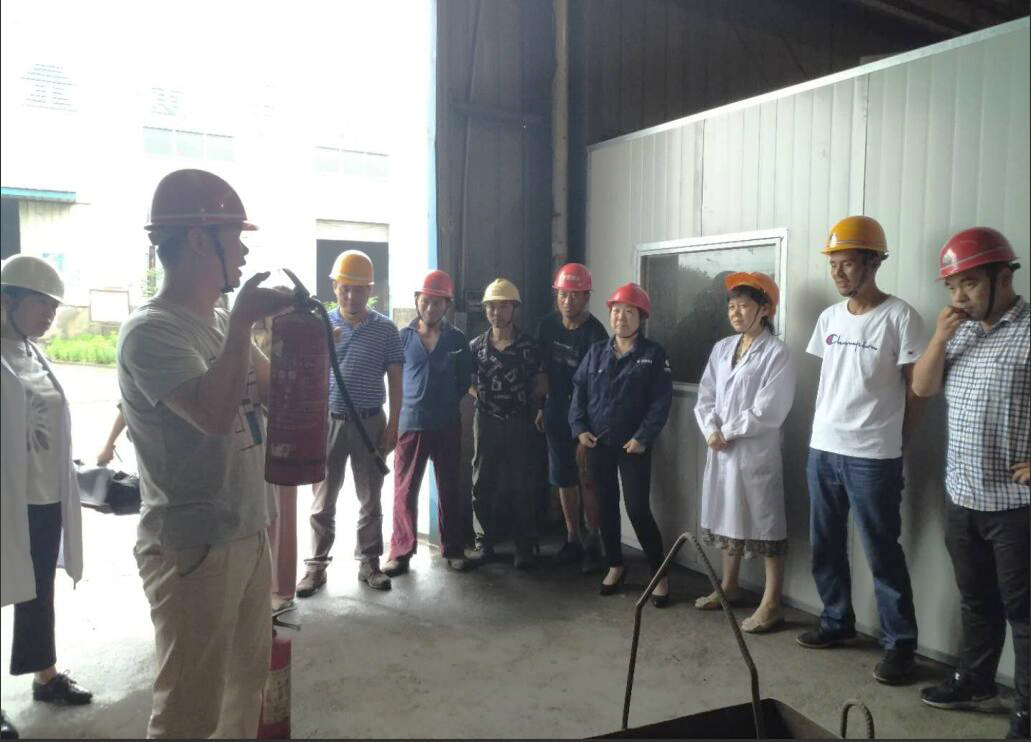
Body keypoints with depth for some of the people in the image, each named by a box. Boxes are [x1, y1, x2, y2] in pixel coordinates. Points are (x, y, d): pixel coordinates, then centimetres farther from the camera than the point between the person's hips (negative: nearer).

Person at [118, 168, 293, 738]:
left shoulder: (221, 324, 9)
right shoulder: (150, 331, -17)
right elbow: (215, 414, -30)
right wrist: (243, 321, -24)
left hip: (249, 535, 8)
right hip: (193, 549, -8)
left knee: (247, 681, 22)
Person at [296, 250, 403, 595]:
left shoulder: (386, 329, 1)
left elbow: (395, 381, 3)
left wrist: (393, 425, -3)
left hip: (370, 422, 0)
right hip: (329, 420, 0)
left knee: (370, 498, 9)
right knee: (323, 500, 7)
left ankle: (369, 562, 20)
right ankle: (316, 565, 16)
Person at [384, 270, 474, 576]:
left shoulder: (457, 339, 3)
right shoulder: (403, 337, 3)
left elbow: (464, 380, 7)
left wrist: (445, 402, 2)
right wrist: (405, 408, 4)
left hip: (447, 425, 0)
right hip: (410, 423, 0)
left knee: (450, 489, 8)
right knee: (404, 490, 3)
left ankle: (453, 548, 21)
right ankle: (401, 552, 13)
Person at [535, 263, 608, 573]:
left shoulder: (594, 333, -16)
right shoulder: (547, 325, 1)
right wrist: (541, 407, 14)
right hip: (556, 414, 5)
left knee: (587, 478, -2)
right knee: (563, 479, 12)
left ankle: (592, 541, 13)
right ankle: (572, 539, 25)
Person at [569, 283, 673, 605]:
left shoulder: (653, 354, -3)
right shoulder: (596, 351, 8)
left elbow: (661, 401, -8)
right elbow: (579, 390, 8)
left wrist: (643, 437, -14)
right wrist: (579, 427, -4)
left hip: (633, 445, -4)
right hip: (597, 443, 4)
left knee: (638, 509, -5)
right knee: (606, 505, 12)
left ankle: (660, 574, 11)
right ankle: (615, 566, 29)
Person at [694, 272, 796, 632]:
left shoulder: (777, 353, -10)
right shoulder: (721, 348, 9)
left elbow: (768, 411, -16)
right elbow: (705, 396, 7)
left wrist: (728, 432, -12)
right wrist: (711, 431, -9)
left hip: (756, 452, -6)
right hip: (720, 451, 7)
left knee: (766, 525, 1)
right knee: (728, 518, 18)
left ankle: (771, 604, 11)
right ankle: (729, 586, 34)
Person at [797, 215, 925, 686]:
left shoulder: (899, 317, -9)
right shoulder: (829, 317, 9)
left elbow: (916, 386, -4)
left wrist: (887, 431, 1)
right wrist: (830, 427, 11)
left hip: (872, 457, -6)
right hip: (822, 449, 6)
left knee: (882, 554, 1)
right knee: (825, 547, 15)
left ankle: (900, 644, 15)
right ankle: (837, 622, 32)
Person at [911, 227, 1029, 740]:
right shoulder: (959, 332, 9)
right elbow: (922, 388, 7)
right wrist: (939, 336, -6)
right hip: (961, 496, 7)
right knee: (976, 599, 20)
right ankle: (974, 682, 34)